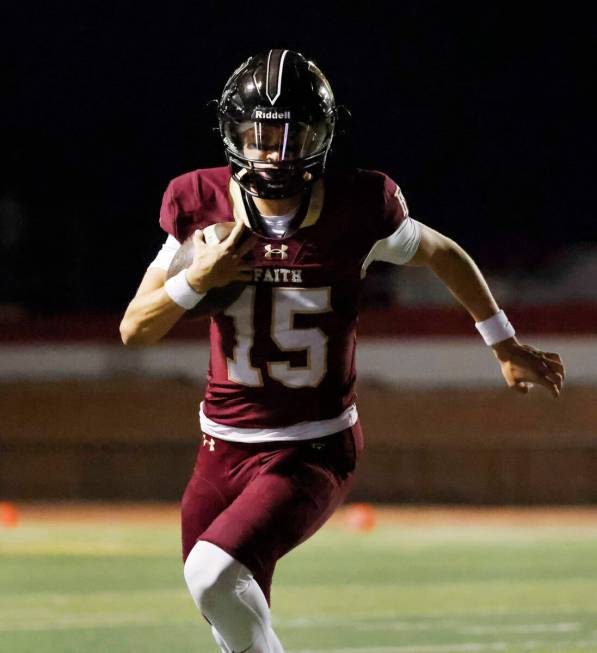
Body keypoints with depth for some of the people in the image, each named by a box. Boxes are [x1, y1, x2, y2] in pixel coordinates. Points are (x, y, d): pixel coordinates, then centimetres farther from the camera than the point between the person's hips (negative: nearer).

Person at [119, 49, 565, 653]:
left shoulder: (357, 209, -12)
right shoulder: (203, 206, -5)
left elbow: (444, 256, 9)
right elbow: (135, 330, 1)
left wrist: (506, 348, 17)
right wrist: (200, 277, -17)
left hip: (313, 454, -4)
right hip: (224, 449, 4)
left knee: (214, 576, -27)